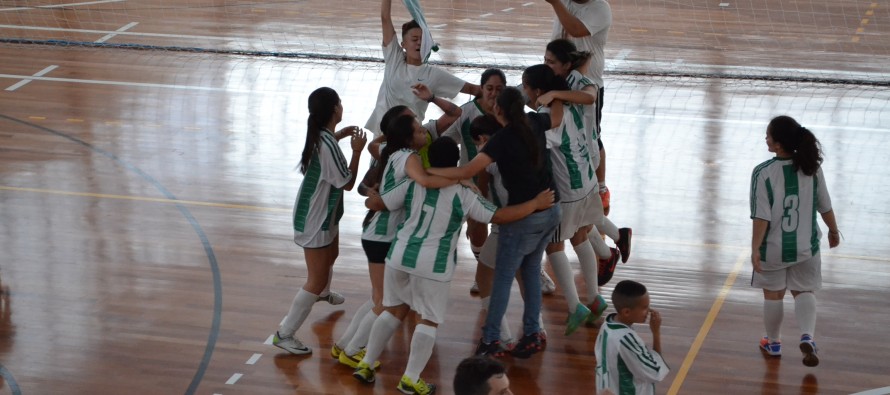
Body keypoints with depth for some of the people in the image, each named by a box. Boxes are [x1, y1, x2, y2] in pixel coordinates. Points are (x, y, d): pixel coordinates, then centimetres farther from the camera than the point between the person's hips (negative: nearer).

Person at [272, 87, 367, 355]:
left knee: (331, 255, 36)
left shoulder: (320, 135, -3)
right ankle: (285, 334, 0)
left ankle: (322, 292, 65)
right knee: (316, 280, -6)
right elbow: (348, 183, -22)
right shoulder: (328, 145, -33)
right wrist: (357, 151, -16)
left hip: (325, 213, 10)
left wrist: (339, 135, 12)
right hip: (315, 220, -10)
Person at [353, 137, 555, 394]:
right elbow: (499, 216, -3)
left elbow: (373, 203, 5)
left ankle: (365, 365, 22)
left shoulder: (413, 184, 2)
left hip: (400, 256, 4)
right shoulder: (463, 195, -6)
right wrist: (535, 204, 7)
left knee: (394, 311, 20)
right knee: (430, 321, 7)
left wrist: (370, 197, 30)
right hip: (433, 265, -4)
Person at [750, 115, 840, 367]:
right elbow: (825, 207, 2)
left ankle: (773, 342, 32)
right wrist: (833, 231, 18)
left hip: (773, 248, -2)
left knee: (773, 294, 16)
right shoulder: (812, 168, -9)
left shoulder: (763, 173, -20)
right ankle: (807, 336, -6)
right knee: (804, 292, 16)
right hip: (805, 246, 2)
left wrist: (755, 248, -14)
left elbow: (762, 216, -20)